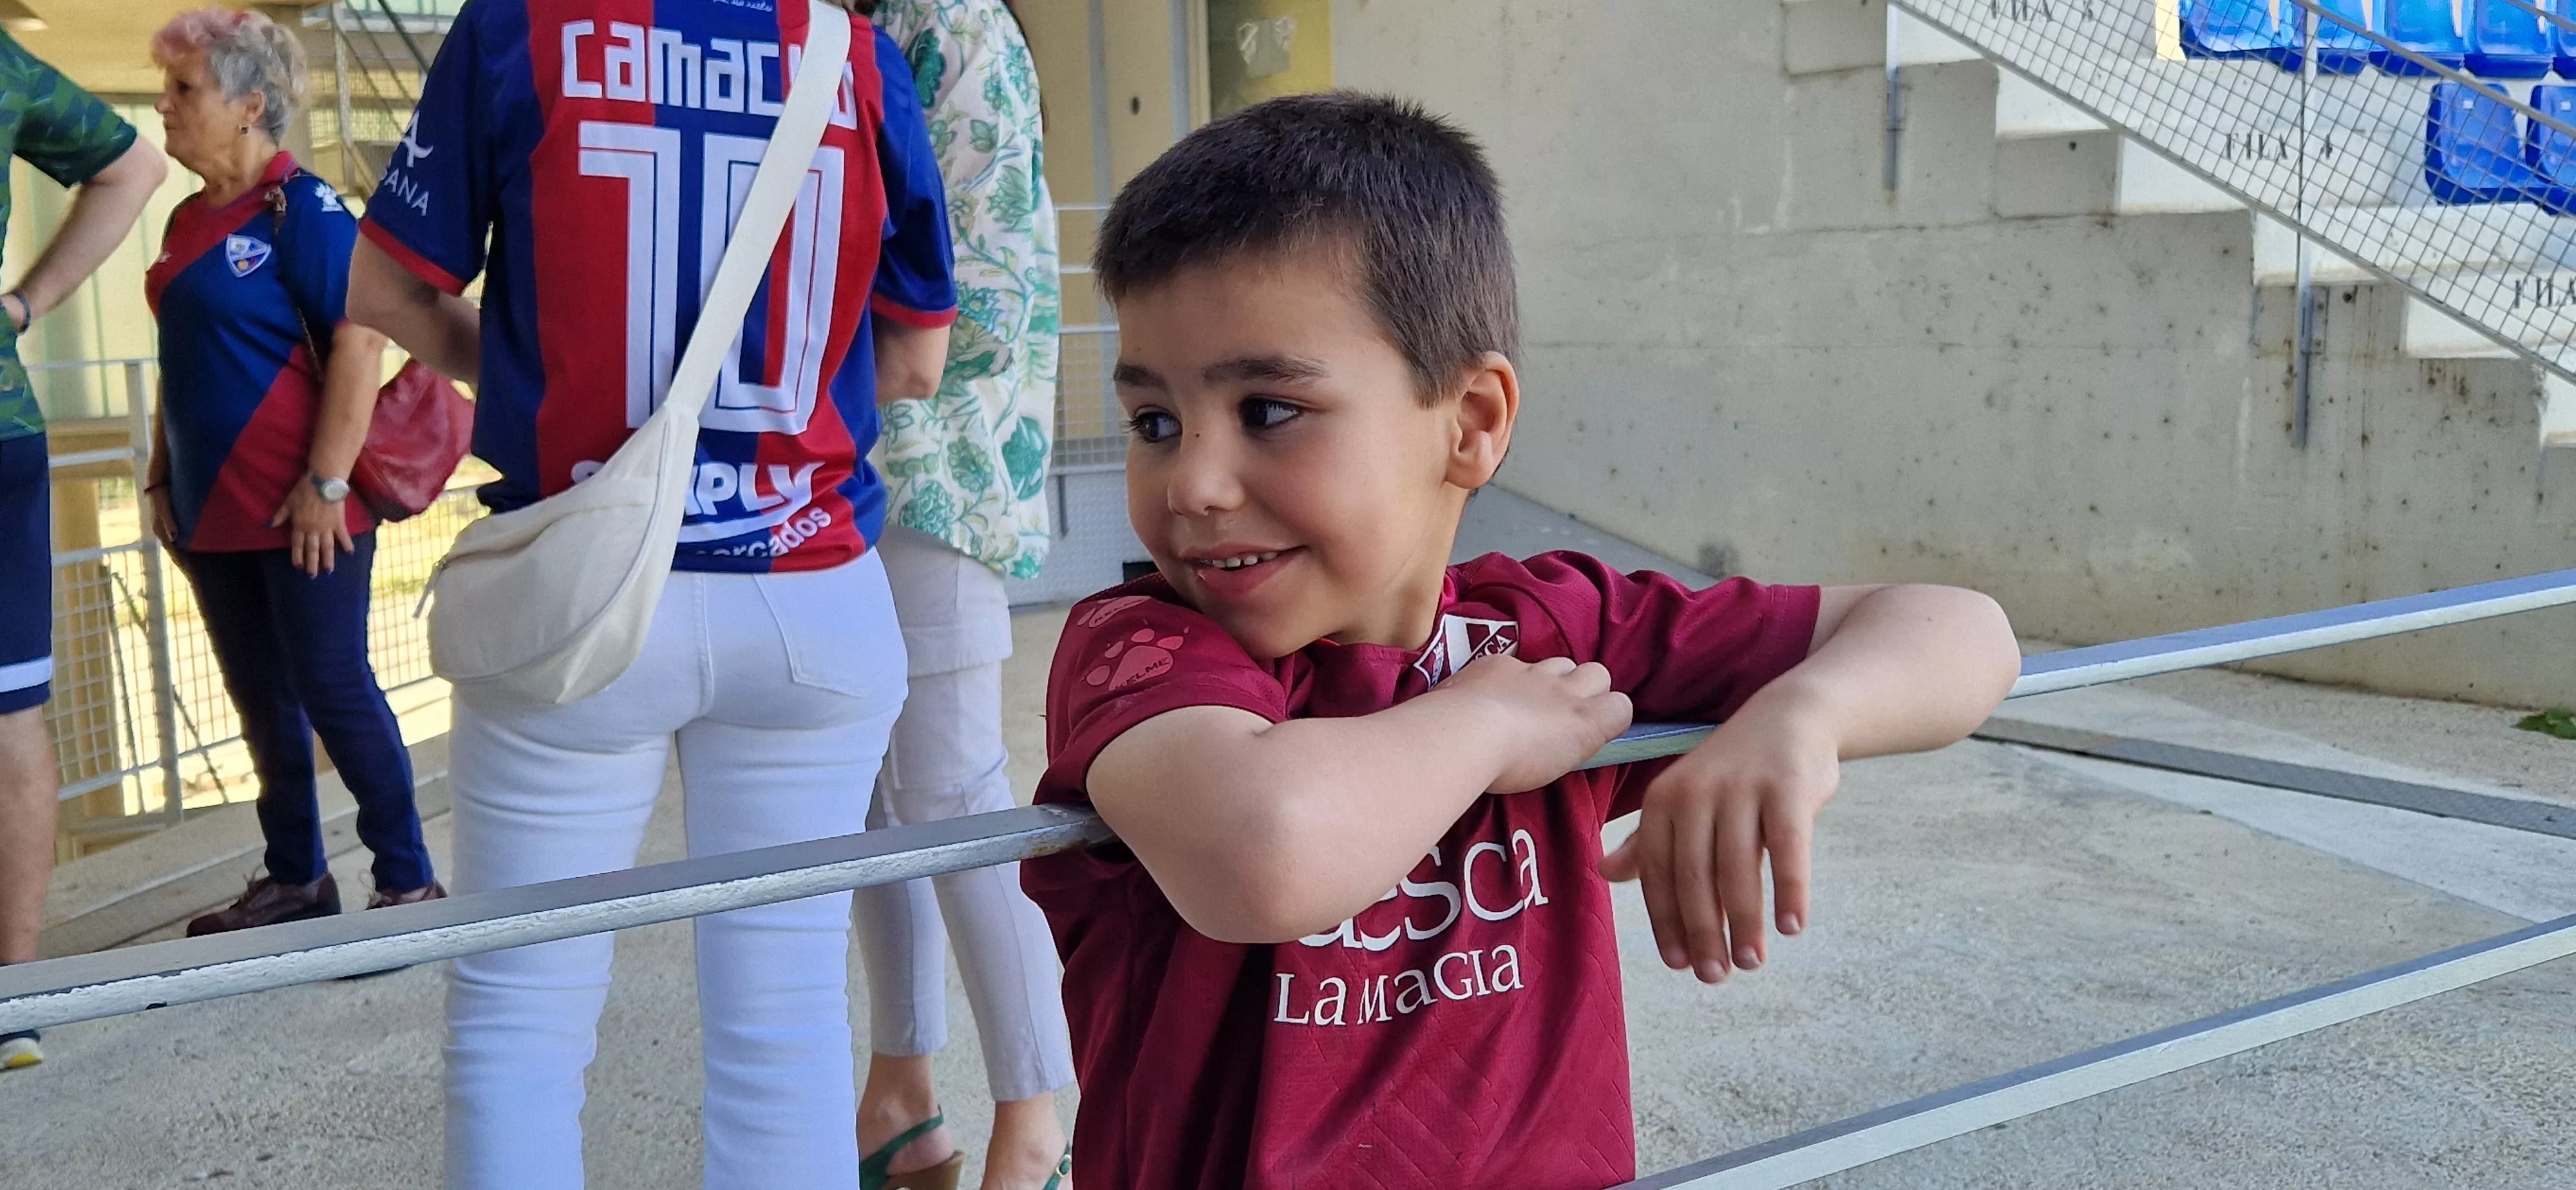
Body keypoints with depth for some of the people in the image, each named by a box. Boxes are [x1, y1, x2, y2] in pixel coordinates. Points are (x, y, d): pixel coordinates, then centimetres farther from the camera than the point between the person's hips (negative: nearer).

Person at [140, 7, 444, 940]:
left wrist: (326, 485, -21)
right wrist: (162, 478, 15)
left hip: (300, 513, -8)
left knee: (334, 693, -2)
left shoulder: (302, 209, -11)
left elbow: (360, 344, -18)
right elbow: (181, 361, 20)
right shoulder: (188, 220, 13)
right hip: (214, 514, 8)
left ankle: (409, 882, 10)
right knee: (262, 703, 14)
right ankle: (295, 879, 27)